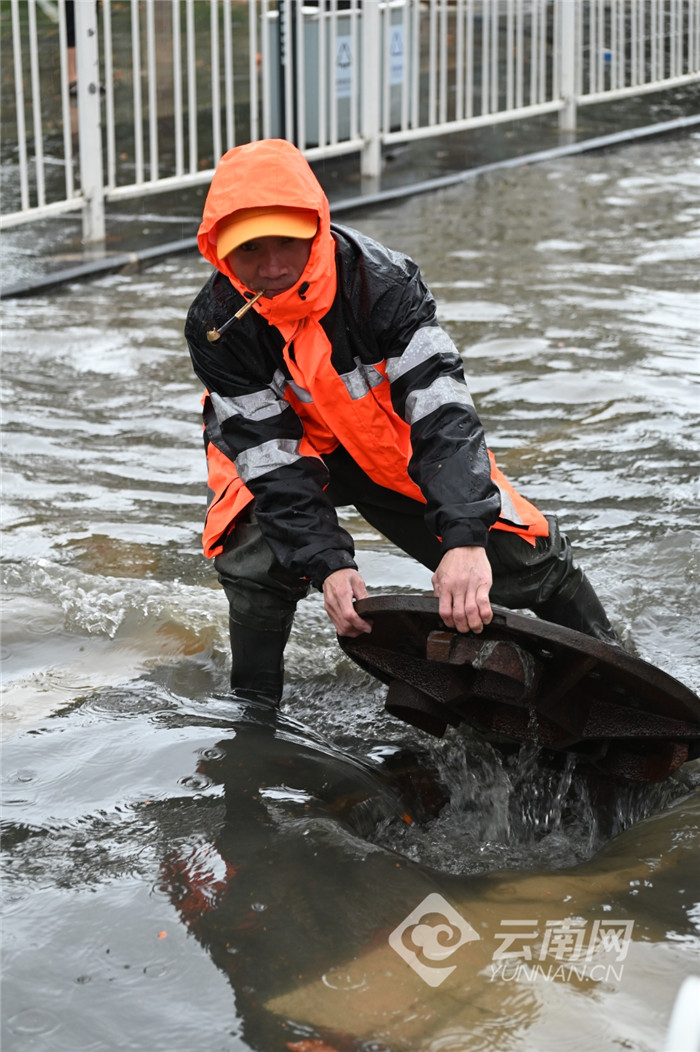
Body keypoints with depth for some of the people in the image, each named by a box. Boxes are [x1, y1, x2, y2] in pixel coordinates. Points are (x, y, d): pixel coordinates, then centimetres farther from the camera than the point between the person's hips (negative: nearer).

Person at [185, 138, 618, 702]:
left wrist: (465, 539, -50)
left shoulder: (382, 280, -32)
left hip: (395, 443, 0)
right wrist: (327, 563, -39)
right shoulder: (215, 327, -26)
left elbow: (442, 409, -38)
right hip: (285, 446, 0)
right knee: (257, 559, -29)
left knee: (523, 551, -5)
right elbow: (270, 455, -26)